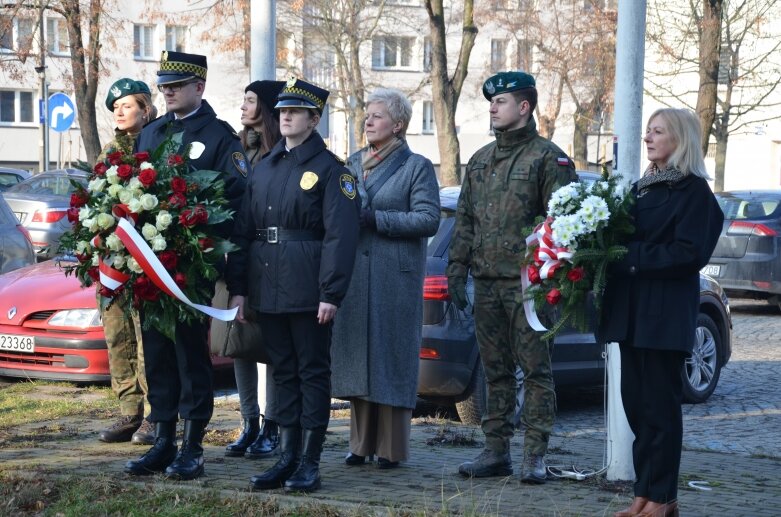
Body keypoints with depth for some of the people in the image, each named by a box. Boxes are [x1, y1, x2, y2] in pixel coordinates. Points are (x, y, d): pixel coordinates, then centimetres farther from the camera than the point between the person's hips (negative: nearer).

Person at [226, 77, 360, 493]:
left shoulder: (329, 169, -4)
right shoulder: (264, 168, 14)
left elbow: (340, 236, -11)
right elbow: (243, 231, 14)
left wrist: (331, 294, -17)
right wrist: (237, 287, 8)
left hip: (308, 290, -6)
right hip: (268, 289, 6)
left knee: (313, 372, 0)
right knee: (283, 372, 10)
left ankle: (309, 462, 5)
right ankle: (287, 457, 16)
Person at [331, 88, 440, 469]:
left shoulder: (416, 166, -1)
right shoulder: (353, 164, 16)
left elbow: (428, 219, -10)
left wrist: (373, 217, -13)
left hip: (395, 278, -5)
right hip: (354, 275, 5)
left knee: (391, 358, -3)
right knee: (357, 355, 6)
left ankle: (391, 448, 4)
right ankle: (362, 443, 15)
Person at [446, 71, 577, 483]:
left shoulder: (548, 158, -4)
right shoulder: (480, 160, 16)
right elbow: (464, 220, 18)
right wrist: (456, 271, 11)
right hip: (486, 282, 6)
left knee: (535, 369, -3)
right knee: (495, 371, 10)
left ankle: (535, 456, 1)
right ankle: (496, 450, 16)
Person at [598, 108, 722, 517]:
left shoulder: (693, 191, -5)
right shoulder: (641, 188, 18)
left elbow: (688, 253, -15)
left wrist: (632, 258, -16)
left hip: (665, 313, -7)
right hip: (632, 310, 7)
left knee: (659, 404, -5)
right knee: (635, 402, 7)